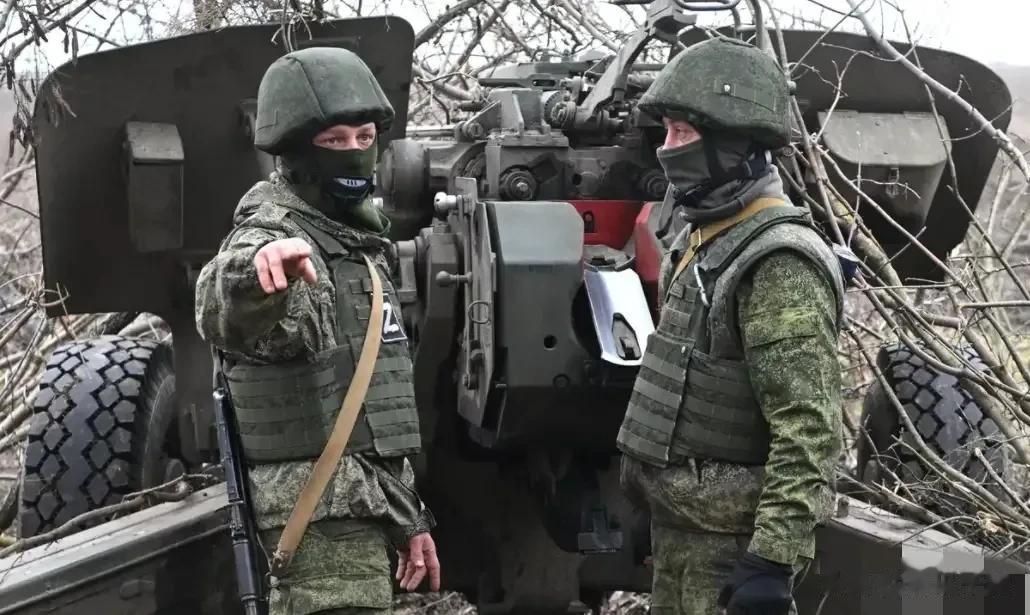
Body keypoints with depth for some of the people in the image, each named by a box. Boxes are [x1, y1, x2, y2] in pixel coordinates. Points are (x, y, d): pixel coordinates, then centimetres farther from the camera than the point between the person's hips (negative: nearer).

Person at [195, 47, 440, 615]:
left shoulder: (356, 238, 16)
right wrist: (255, 270, -63)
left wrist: (406, 516, 23)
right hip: (323, 516, -9)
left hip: (364, 505, 9)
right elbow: (224, 315, -40)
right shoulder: (276, 237, -14)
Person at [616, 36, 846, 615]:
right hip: (677, 522, 9)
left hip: (728, 538, -9)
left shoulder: (780, 265, -21)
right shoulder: (701, 238, 10)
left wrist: (775, 557, -28)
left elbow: (810, 432, -25)